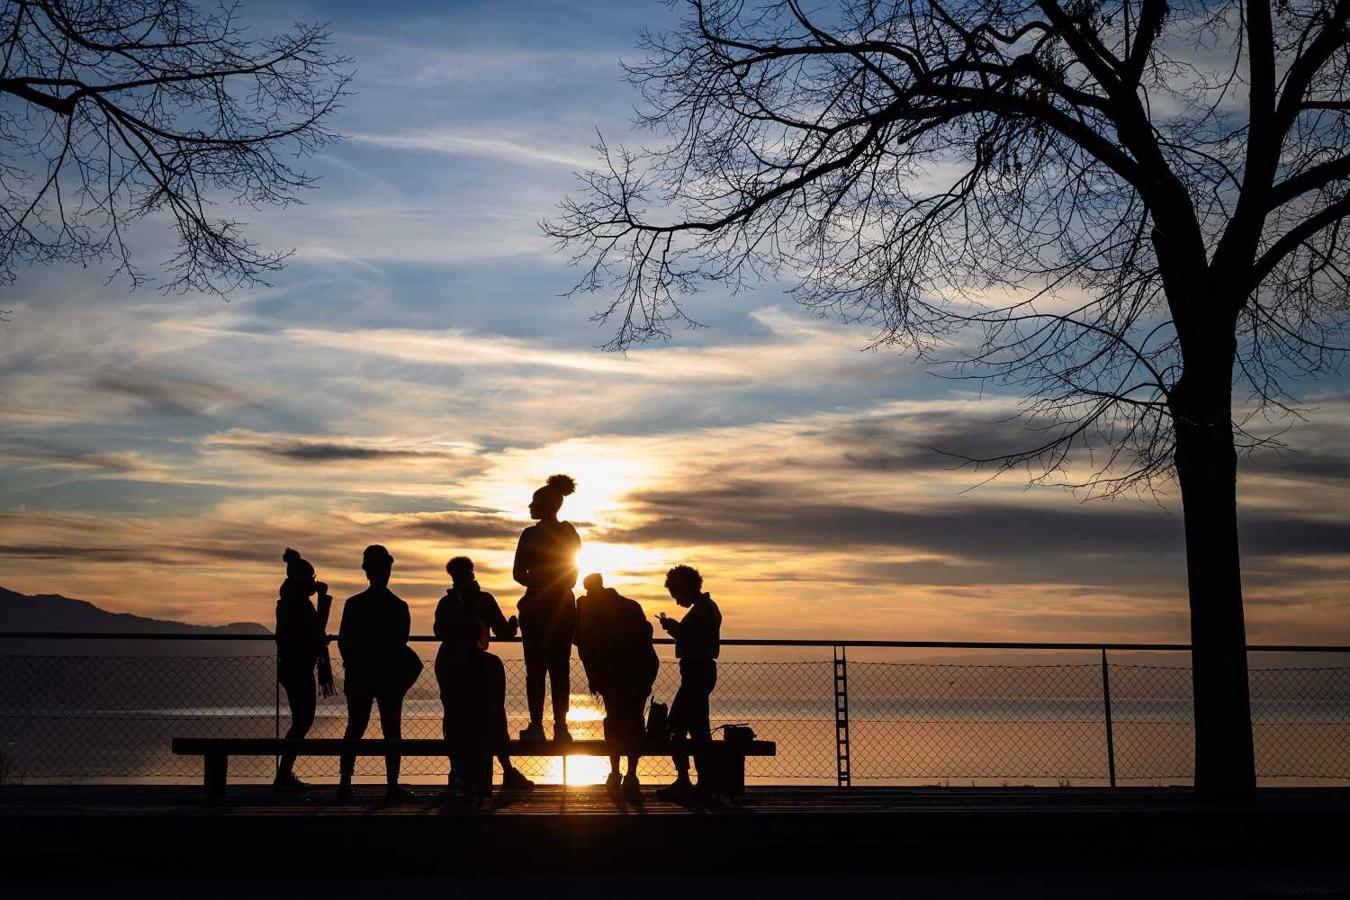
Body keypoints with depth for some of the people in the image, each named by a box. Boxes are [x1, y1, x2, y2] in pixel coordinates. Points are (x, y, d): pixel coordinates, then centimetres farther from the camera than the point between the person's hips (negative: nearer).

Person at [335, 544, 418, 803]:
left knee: (354, 729, 9)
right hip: (390, 675, -2)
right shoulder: (398, 607, -6)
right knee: (391, 731, 3)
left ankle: (345, 783, 3)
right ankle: (392, 786, 0)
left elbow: (343, 642, 0)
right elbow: (400, 643, -2)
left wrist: (354, 664, 14)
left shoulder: (353, 604, -2)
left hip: (359, 675, 2)